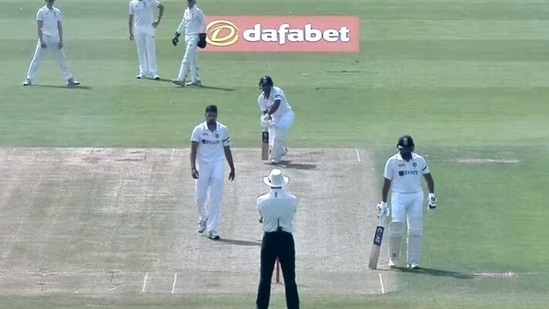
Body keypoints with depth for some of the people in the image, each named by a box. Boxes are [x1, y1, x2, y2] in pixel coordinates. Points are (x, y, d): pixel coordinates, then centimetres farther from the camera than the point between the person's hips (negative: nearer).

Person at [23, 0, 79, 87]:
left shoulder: (57, 11, 12)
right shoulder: (42, 11, -1)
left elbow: (60, 27, 11)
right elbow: (39, 28, -5)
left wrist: (61, 40, 2)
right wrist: (41, 41, -14)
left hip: (55, 40, 4)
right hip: (45, 39, -4)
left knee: (62, 59, 4)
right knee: (37, 59, -6)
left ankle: (69, 79, 7)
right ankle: (29, 79, -3)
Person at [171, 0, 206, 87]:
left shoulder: (198, 11, -8)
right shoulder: (186, 11, 15)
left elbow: (203, 23, -10)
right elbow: (183, 24, 23)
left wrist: (202, 36, -16)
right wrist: (177, 35, 20)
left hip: (194, 37, -8)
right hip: (187, 36, 8)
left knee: (187, 59, -13)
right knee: (192, 60, 10)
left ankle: (181, 79, -18)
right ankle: (196, 80, 14)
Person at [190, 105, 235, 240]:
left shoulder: (223, 130, 1)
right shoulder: (198, 130, -5)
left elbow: (227, 150, 9)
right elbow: (193, 150, -8)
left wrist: (232, 168, 11)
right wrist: (193, 167, -21)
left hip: (218, 166, 0)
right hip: (202, 165, 0)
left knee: (215, 199, -5)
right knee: (200, 197, 4)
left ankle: (212, 230, -4)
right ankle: (203, 219, 34)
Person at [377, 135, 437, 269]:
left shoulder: (419, 160, 6)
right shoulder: (392, 161, 0)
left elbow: (428, 178, 15)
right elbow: (387, 183, 3)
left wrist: (432, 195, 6)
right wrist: (383, 203, 2)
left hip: (416, 196, 2)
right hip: (399, 196, -2)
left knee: (416, 230, -3)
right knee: (396, 226, -13)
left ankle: (413, 261, 1)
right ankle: (393, 259, 2)